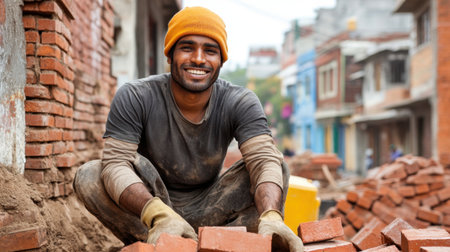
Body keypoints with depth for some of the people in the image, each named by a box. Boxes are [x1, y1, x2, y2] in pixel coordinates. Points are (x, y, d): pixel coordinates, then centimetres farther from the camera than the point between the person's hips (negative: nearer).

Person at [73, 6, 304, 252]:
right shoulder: (134, 98, -17)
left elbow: (265, 160, -25)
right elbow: (115, 163, -27)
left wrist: (271, 218, -48)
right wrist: (159, 215, -46)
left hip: (207, 210, 2)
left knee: (279, 169, -19)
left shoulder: (240, 103, -13)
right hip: (150, 204, -1)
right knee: (89, 176, -28)